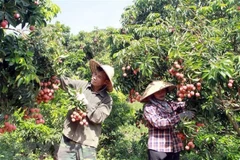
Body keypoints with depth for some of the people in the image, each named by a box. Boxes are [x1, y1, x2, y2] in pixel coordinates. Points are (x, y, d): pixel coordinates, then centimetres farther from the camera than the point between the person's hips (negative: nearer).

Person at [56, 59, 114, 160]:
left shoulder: (106, 99, -2)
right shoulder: (81, 85, 7)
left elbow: (98, 117, -10)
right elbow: (64, 81, 5)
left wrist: (86, 103, -16)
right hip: (69, 137, 3)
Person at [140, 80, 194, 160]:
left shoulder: (169, 104, 11)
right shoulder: (149, 107, -6)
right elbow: (158, 123, -18)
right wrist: (179, 116, -20)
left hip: (174, 148, 6)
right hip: (158, 149, -6)